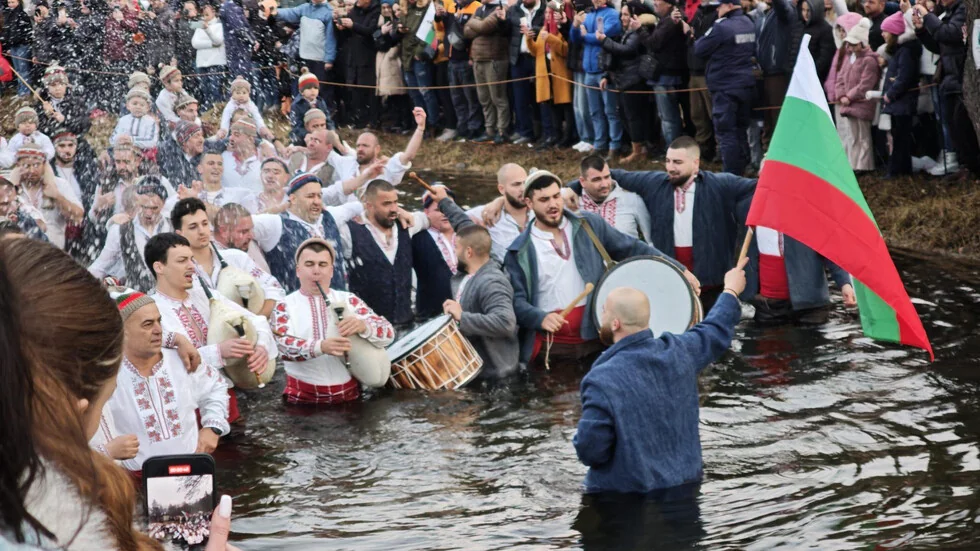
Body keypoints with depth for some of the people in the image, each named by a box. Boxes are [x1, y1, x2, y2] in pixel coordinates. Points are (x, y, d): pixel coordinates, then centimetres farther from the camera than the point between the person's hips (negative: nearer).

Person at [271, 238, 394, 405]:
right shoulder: (285, 305, 5)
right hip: (302, 395, -1)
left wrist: (363, 327, -21)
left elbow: (388, 333, 2)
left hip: (348, 393, 2)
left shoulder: (349, 300, 11)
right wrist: (320, 347, -31)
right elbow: (284, 346, -12)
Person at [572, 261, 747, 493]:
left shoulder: (602, 381, -24)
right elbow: (715, 330, 16)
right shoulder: (679, 351, -6)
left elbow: (589, 452, -22)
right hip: (685, 483, 6)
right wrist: (731, 290, 35)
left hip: (627, 495, -6)